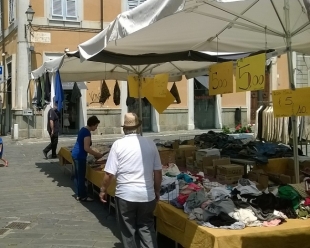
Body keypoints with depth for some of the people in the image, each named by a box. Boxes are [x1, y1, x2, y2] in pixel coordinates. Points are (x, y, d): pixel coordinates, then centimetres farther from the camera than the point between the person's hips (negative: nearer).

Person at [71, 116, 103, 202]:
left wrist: (94, 153, 15)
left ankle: (78, 195, 21)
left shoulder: (83, 129, 11)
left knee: (77, 176, 14)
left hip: (75, 154, 10)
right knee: (81, 177, -1)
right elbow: (86, 148, -24)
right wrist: (97, 154, -15)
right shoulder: (87, 132, -18)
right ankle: (83, 196, 7)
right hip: (80, 156, -10)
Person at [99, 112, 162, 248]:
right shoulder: (150, 144, 0)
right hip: (147, 195, 2)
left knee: (128, 231, 12)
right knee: (147, 228, 16)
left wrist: (103, 190, 8)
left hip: (125, 195, -2)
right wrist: (157, 191, 18)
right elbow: (158, 172, 4)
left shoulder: (118, 144, -8)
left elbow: (109, 173, -8)